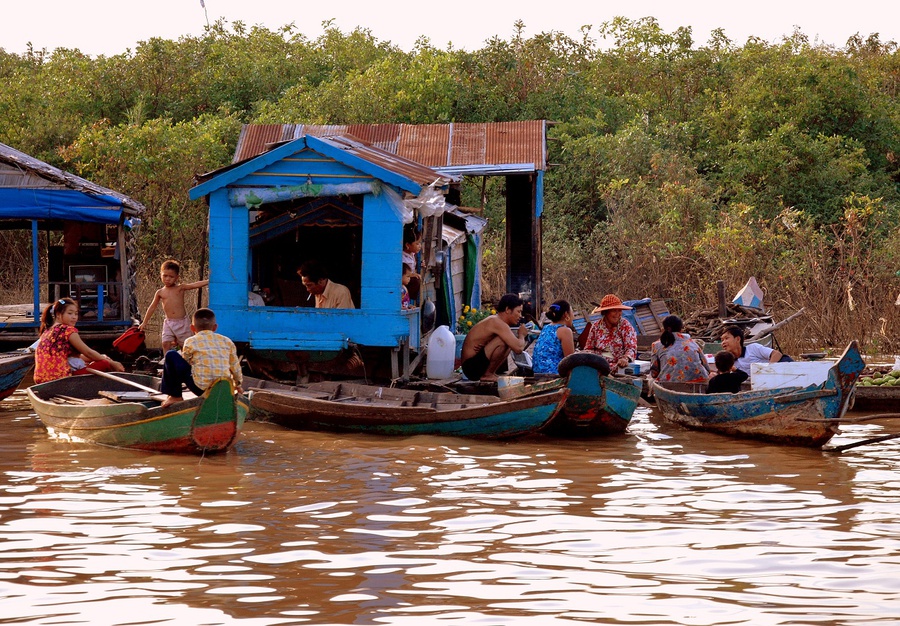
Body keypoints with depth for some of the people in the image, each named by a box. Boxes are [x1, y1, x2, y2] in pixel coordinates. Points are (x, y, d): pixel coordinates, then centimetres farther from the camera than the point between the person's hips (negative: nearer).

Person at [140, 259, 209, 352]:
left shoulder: (180, 288, -2)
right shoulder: (160, 292, 6)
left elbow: (195, 285, -13)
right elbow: (152, 307, 14)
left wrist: (209, 281, -26)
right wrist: (144, 322, 18)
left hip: (182, 322, -2)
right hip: (169, 323, 2)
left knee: (185, 345, 5)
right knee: (166, 344, -9)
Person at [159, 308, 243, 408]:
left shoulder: (191, 342, 0)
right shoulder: (227, 342, 11)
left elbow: (184, 363, 11)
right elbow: (235, 366, 19)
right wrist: (238, 384, 36)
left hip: (201, 388, -5)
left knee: (171, 356, 4)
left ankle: (175, 396, 9)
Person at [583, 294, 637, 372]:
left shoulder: (626, 326, 4)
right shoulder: (596, 327, 9)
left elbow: (631, 348, -4)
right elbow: (588, 348, 16)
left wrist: (625, 358, -26)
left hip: (617, 364, -3)